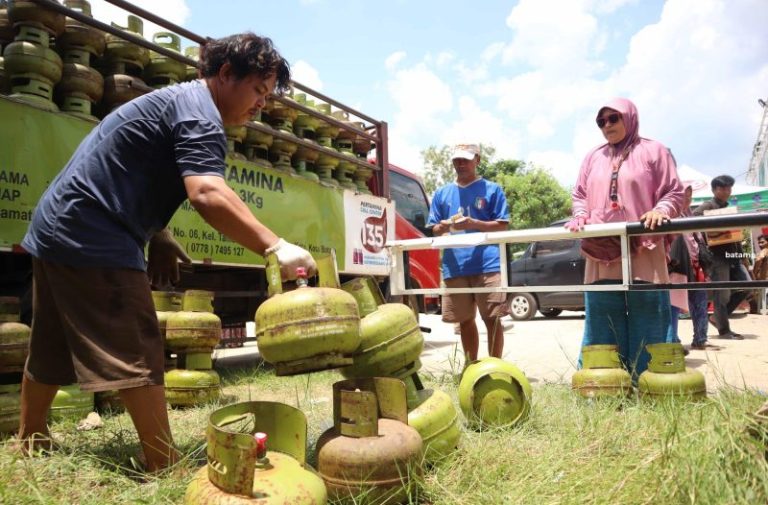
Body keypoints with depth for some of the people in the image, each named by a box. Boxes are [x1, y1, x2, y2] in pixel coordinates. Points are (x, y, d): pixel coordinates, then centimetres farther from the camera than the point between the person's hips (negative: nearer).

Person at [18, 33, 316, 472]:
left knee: (50, 353, 20)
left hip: (57, 228, 10)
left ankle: (28, 448, 35)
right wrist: (275, 247, -36)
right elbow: (208, 194, -32)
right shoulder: (199, 112, -14)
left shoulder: (177, 102, 19)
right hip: (92, 239, -10)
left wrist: (158, 237, 12)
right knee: (136, 355, -7)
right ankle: (166, 468, -1)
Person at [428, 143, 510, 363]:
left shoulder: (492, 189, 7)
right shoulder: (442, 193, 16)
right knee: (465, 320, 11)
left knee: (492, 319, -2)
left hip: (488, 264, -3)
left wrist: (473, 224, -14)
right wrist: (443, 227, -9)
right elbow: (434, 229, 15)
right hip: (454, 266, 3)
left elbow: (502, 225, 2)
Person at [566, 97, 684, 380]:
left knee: (647, 328, -1)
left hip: (643, 254, -4)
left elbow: (674, 193, 3)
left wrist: (660, 210, -18)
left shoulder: (653, 151, 6)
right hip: (601, 255, 4)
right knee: (603, 327, 6)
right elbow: (579, 195, 19)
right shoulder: (593, 158, 19)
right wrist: (580, 215, -2)